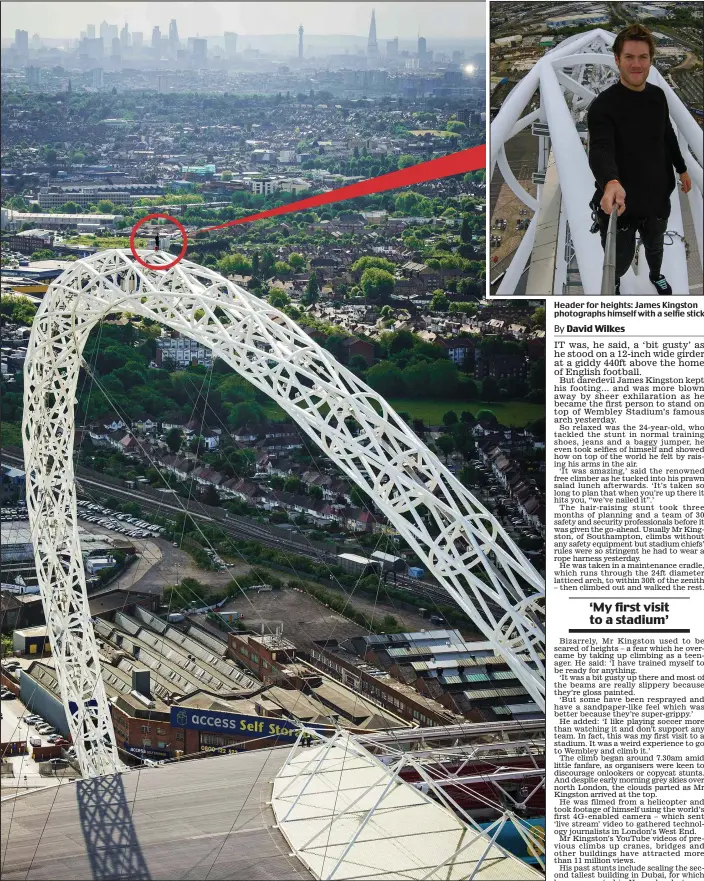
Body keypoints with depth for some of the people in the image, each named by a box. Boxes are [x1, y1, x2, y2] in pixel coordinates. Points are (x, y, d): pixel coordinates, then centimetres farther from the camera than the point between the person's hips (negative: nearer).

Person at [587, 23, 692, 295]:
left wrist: (681, 169, 23)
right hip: (622, 202, -5)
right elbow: (600, 150, -37)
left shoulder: (658, 95, -1)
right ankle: (614, 284, 44)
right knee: (620, 260, 10)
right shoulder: (603, 105, -22)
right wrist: (610, 182, -56)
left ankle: (656, 274, 60)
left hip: (658, 196, 5)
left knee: (655, 245, 29)